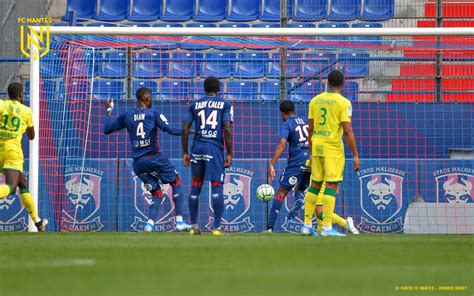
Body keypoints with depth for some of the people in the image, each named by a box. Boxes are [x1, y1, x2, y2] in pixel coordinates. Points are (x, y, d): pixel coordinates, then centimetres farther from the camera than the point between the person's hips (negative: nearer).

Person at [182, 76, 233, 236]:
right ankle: (217, 227, -9)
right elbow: (227, 129, -6)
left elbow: (185, 129, 5)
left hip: (197, 147, 3)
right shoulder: (225, 105, 5)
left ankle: (193, 226, 16)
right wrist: (229, 154, -3)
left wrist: (185, 152, 11)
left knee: (195, 187, 12)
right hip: (215, 147, -3)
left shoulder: (195, 105, 12)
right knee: (217, 187, -3)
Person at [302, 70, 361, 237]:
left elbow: (310, 129, 12)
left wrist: (311, 153, 21)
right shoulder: (343, 103, -8)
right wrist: (355, 155, -10)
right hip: (334, 148, -5)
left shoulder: (315, 101, 9)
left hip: (317, 147, 5)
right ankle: (327, 228, -6)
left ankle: (307, 225, 13)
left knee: (315, 185, 13)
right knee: (331, 186, -3)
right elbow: (347, 131, -14)